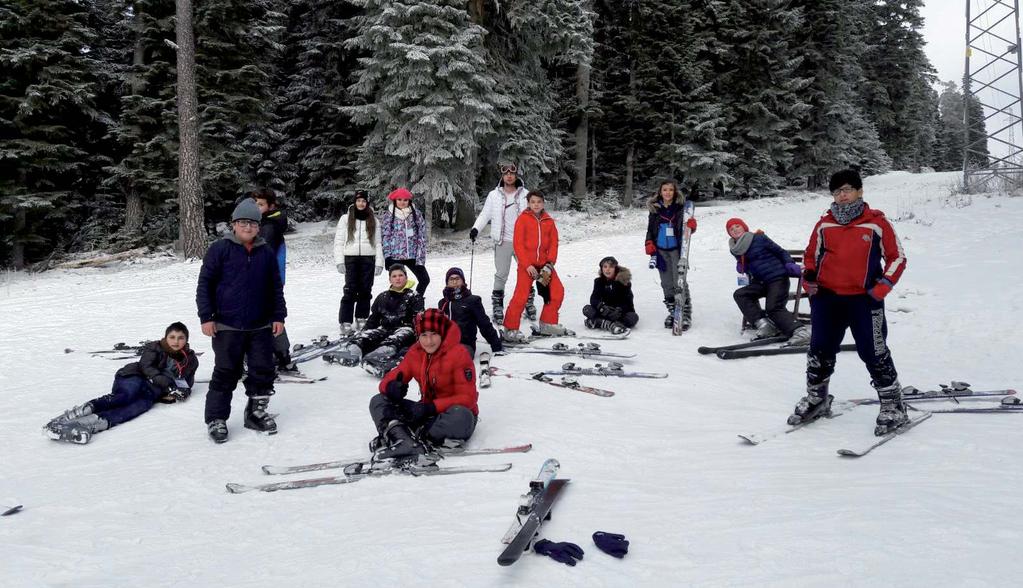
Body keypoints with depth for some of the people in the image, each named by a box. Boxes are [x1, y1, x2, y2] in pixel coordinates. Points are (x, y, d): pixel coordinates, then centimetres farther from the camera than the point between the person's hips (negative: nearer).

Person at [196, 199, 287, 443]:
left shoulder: (267, 252, 7)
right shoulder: (220, 249, -4)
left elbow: (276, 288, 12)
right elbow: (205, 284, -4)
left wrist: (278, 316, 7)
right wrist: (206, 317, -9)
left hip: (261, 326, 4)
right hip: (227, 326, -4)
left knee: (263, 371, 8)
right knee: (226, 373, 2)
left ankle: (256, 412, 25)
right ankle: (216, 419, 15)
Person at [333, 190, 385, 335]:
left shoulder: (373, 220, 12)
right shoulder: (346, 218, 7)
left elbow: (378, 243, 10)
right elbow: (339, 241, 4)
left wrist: (379, 263, 2)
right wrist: (339, 261, -5)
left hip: (368, 259, 2)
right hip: (350, 258, -2)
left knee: (365, 290, 2)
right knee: (350, 290, -11)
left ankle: (361, 320, 13)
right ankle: (346, 323, -10)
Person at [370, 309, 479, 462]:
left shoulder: (459, 354, -16)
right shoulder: (415, 353, -1)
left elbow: (467, 398, -19)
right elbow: (391, 379, 1)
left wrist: (430, 408, -29)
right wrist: (391, 386, -26)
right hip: (427, 412, 5)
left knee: (460, 417, -40)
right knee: (378, 401, -9)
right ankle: (403, 441, -36)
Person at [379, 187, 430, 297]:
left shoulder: (416, 214, 5)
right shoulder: (387, 216, 1)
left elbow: (421, 237, 2)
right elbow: (385, 237, 0)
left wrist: (420, 257, -5)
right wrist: (387, 256, -7)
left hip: (412, 256, 2)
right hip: (395, 257, -2)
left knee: (425, 279, 0)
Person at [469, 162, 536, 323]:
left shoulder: (525, 194, 5)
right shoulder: (494, 195, 4)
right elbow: (485, 214, 4)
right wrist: (476, 228, -10)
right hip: (503, 241, -1)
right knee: (501, 275, 2)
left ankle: (529, 303, 21)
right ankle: (497, 306, 10)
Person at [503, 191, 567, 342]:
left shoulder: (549, 221, 7)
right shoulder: (523, 219, -5)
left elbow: (553, 244, 6)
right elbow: (518, 244, -8)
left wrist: (549, 265, -6)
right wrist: (527, 265, -15)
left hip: (544, 264, 5)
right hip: (527, 264, -5)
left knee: (557, 291, 3)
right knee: (521, 295, -14)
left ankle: (548, 324, 19)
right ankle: (510, 329, -4)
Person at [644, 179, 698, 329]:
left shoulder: (681, 207, -4)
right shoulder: (655, 208, 6)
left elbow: (687, 228, 0)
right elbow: (650, 228, 15)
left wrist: (691, 225, -21)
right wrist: (649, 243, 3)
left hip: (677, 249, -4)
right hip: (661, 250, 4)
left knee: (679, 282, -8)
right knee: (666, 283, 9)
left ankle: (686, 314, 0)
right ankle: (673, 312, 20)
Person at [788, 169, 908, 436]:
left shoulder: (876, 223, -2)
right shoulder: (824, 224, 7)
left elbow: (897, 257, 3)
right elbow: (811, 255, 19)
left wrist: (883, 286, -9)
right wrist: (808, 277, 1)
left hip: (864, 299, -3)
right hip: (826, 296, 4)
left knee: (874, 353, -2)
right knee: (820, 350, 11)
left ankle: (893, 406, 14)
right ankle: (816, 398, 29)